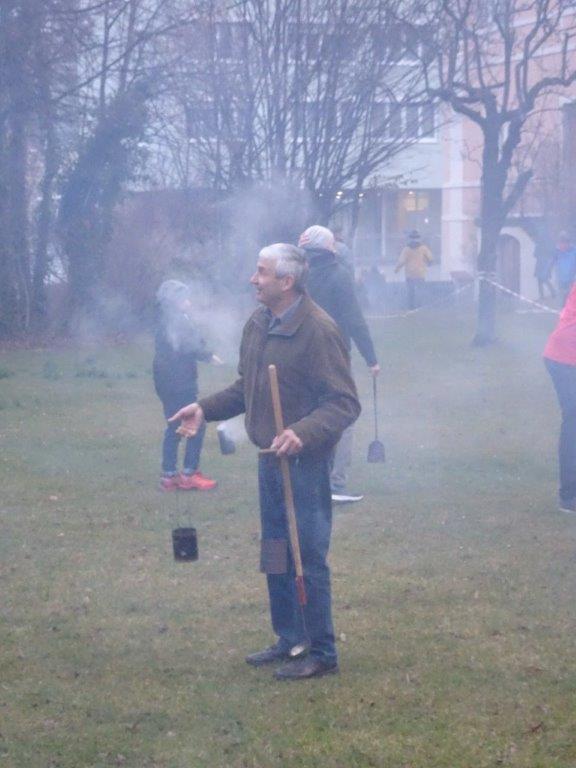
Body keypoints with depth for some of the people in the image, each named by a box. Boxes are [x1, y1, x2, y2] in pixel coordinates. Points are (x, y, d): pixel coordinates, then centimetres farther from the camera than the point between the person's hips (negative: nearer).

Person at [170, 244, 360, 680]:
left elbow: (344, 403, -20)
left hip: (305, 464, -9)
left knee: (309, 559, -2)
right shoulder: (258, 325, 8)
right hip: (270, 460, 9)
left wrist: (303, 432, -34)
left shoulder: (317, 330, -19)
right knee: (275, 557, 17)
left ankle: (322, 653, 8)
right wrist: (205, 409, 8)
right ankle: (289, 640, 30)